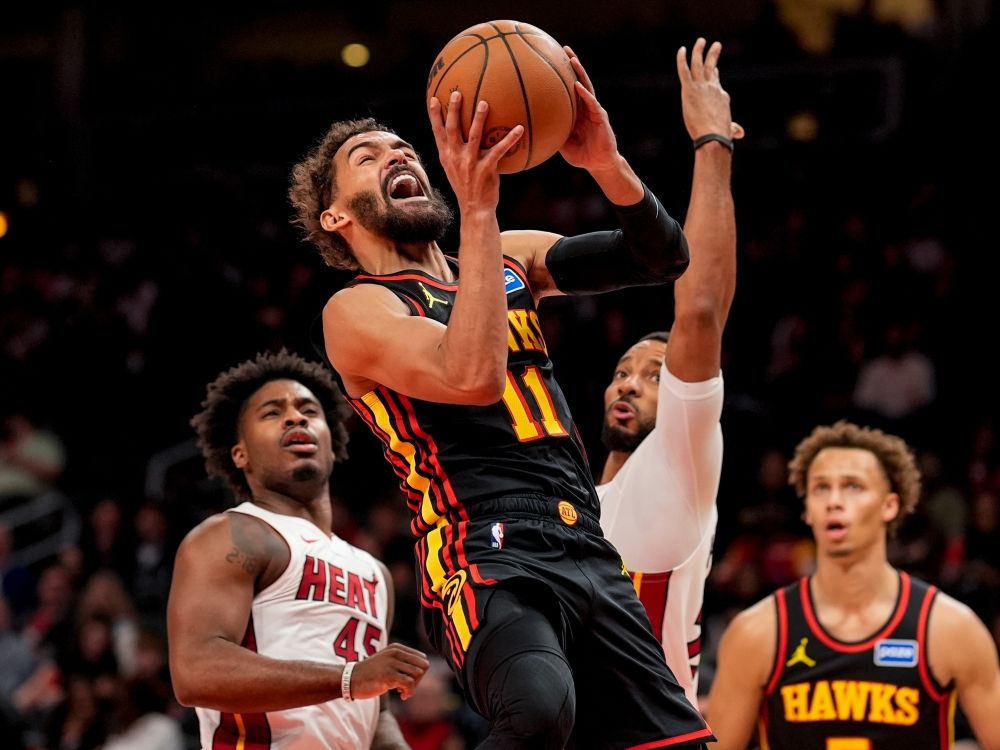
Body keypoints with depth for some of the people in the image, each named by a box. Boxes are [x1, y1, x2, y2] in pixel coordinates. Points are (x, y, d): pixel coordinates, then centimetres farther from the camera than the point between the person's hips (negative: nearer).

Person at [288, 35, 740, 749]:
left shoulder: (511, 259, 21)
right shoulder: (356, 311, 1)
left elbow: (662, 258, 13)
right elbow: (471, 376, -19)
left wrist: (606, 163, -6)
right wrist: (478, 209, -20)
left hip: (591, 557, 7)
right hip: (489, 563, -7)